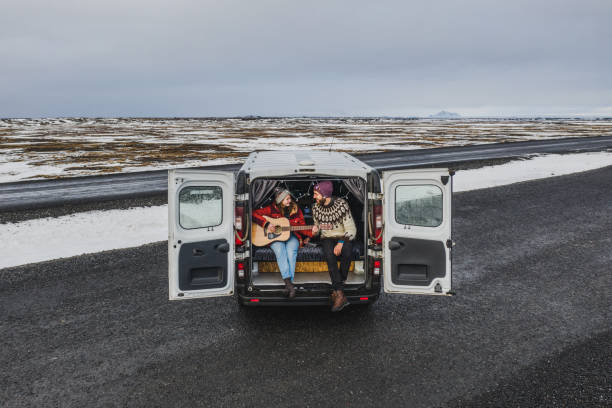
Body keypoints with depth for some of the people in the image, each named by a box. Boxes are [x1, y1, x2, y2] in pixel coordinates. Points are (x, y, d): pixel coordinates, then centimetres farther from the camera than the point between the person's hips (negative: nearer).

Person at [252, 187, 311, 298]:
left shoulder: (296, 209, 6)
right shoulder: (272, 209, -1)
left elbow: (302, 227, 7)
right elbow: (254, 214, -5)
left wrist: (311, 232, -13)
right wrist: (266, 223, -16)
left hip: (291, 236, 1)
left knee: (291, 251, -32)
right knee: (280, 250, -34)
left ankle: (288, 284, -35)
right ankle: (288, 282, -42)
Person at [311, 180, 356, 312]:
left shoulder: (342, 204, -13)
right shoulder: (316, 208, 0)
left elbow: (351, 230, -12)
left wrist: (341, 243, -26)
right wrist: (315, 231, -12)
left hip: (344, 238, -2)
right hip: (327, 238, 2)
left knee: (346, 252, -36)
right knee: (329, 255, -32)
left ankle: (337, 289, -19)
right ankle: (340, 295, -37)